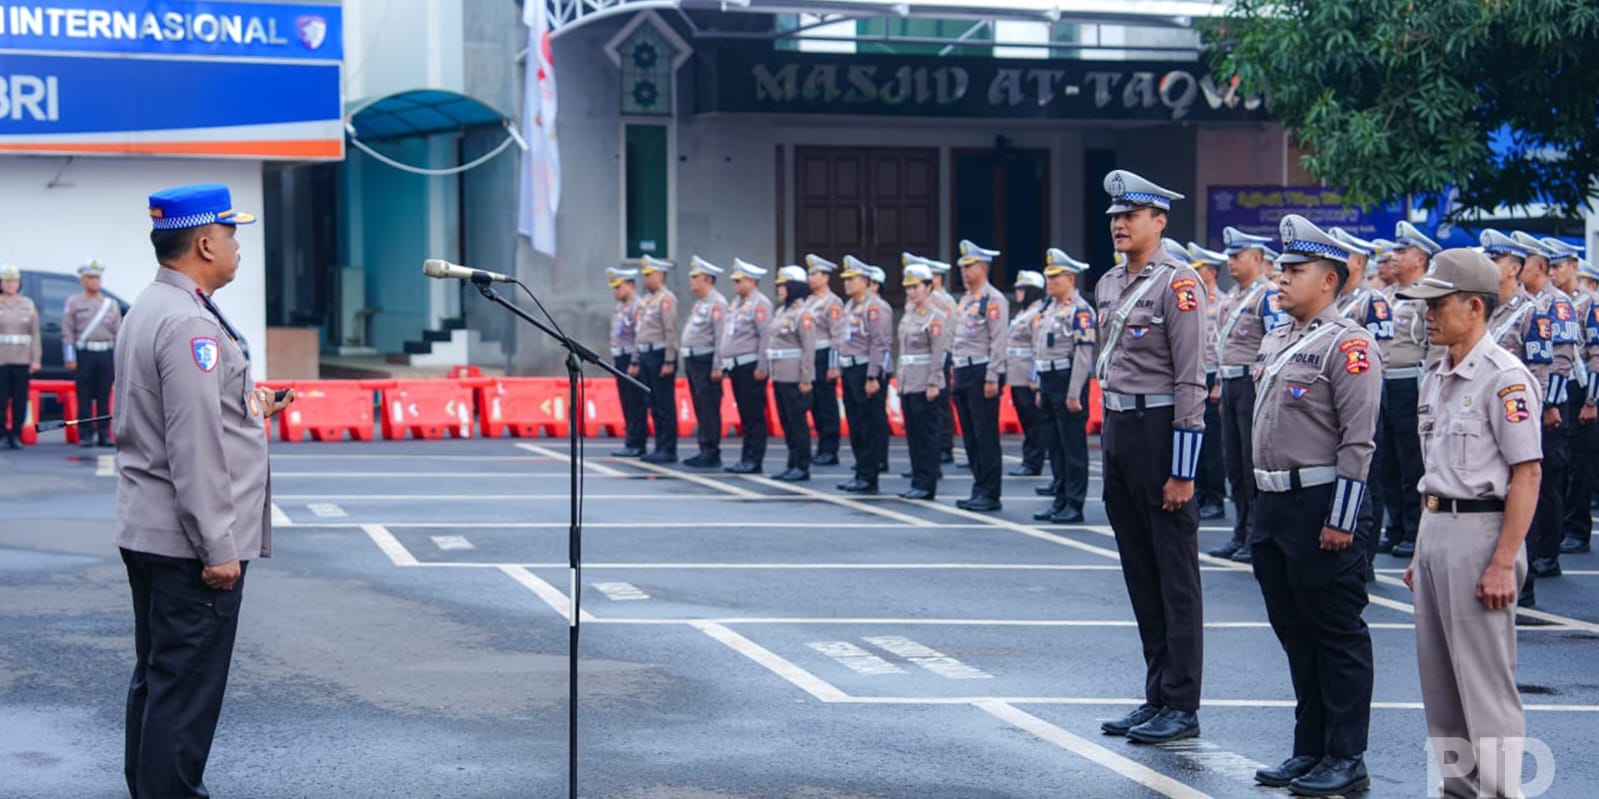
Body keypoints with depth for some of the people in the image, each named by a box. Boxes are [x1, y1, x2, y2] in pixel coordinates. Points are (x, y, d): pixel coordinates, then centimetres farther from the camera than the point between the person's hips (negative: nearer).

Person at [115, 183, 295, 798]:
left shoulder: (147, 310, 14)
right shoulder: (190, 324, -19)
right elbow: (194, 446, -22)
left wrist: (245, 408, 20)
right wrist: (218, 547, -20)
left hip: (146, 532, 10)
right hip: (187, 540, -10)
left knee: (156, 675, 17)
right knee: (187, 685, -5)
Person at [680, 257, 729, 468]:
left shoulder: (717, 303, -12)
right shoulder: (700, 303, 19)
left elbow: (721, 337, -18)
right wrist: (687, 361, 18)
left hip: (706, 362, -10)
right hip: (694, 361, 10)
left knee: (709, 409, -8)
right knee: (700, 410, 12)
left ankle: (711, 454, -6)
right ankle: (705, 451, 17)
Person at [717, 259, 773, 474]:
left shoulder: (760, 304, -9)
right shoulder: (736, 303, 19)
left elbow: (766, 337, -16)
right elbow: (724, 335, 22)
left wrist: (762, 367, -20)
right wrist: (719, 364, 19)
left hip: (750, 366, -9)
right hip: (735, 367, 9)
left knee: (754, 416, -5)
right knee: (745, 416, 11)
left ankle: (754, 460, -3)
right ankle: (746, 459, 14)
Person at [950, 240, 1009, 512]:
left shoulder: (993, 300, -9)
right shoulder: (965, 301, 17)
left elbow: (998, 342, -15)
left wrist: (992, 378, -19)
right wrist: (955, 375, 18)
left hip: (981, 373, -9)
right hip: (963, 373, 9)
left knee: (986, 436, -6)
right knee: (969, 436, 10)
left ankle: (990, 495, -3)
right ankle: (979, 490, 16)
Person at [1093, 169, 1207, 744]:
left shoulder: (1178, 283, -12)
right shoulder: (1109, 285, 12)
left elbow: (1191, 382, -15)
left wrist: (1182, 470, -17)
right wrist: (1107, 437, 15)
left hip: (1159, 431, -8)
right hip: (1117, 432, 8)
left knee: (1176, 578, -1)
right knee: (1140, 573, 13)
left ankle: (1182, 707, 4)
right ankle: (1157, 697, 20)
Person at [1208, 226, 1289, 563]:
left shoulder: (1267, 295, -10)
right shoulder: (1231, 297, 17)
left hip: (1254, 383, -9)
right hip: (1231, 385, 9)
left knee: (1254, 461, -5)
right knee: (1233, 462, 10)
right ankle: (1241, 533, 17)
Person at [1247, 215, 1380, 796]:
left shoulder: (1348, 344, -12)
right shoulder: (1275, 341, 15)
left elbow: (1358, 441, -17)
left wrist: (1340, 521, -19)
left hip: (1321, 507, -9)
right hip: (1274, 505, 9)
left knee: (1337, 636, -1)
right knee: (1294, 633, 14)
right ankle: (1310, 751, 23)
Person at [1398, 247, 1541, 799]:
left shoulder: (1504, 378, -13)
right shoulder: (1437, 377, 14)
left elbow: (1527, 474, -16)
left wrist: (1503, 562, -21)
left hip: (1479, 532, -9)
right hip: (1434, 528, 9)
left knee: (1485, 678, -6)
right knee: (1438, 676, 13)